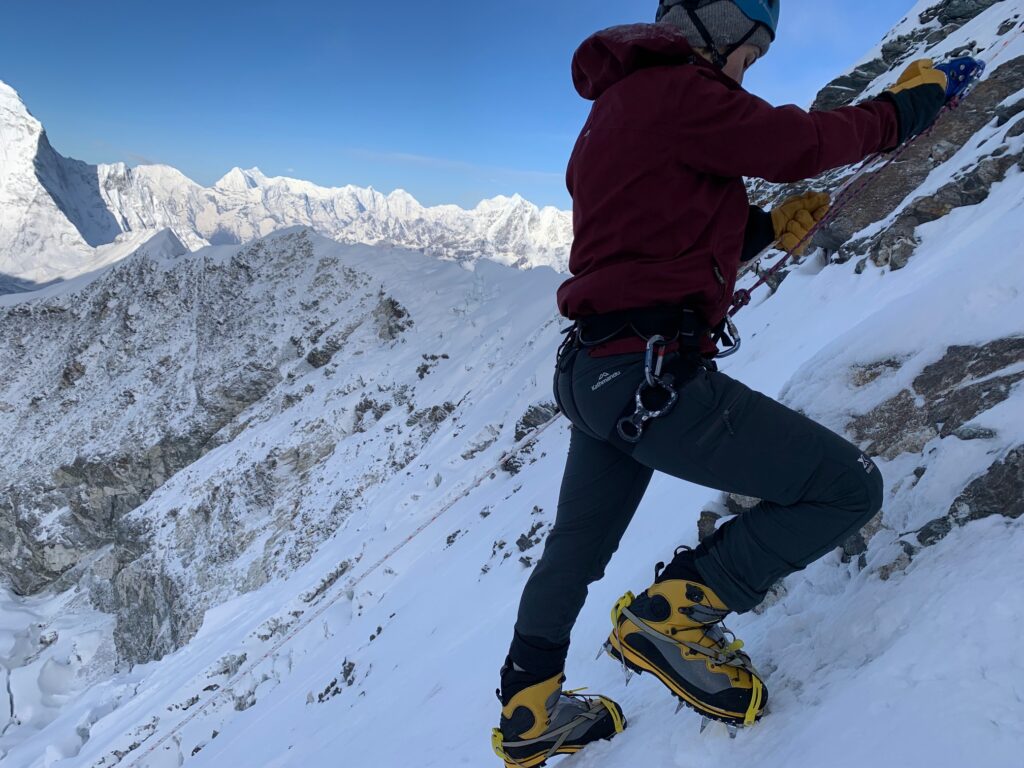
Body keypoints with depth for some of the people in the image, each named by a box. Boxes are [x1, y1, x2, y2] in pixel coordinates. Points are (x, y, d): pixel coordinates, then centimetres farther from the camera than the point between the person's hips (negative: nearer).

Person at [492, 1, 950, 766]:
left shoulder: (616, 108, 21)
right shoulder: (675, 89, -8)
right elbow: (799, 144, -5)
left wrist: (770, 228, 16)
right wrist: (914, 101, 12)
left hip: (593, 371, 10)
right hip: (655, 373, -10)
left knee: (576, 552, 26)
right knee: (849, 487, 1)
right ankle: (674, 611, 2)